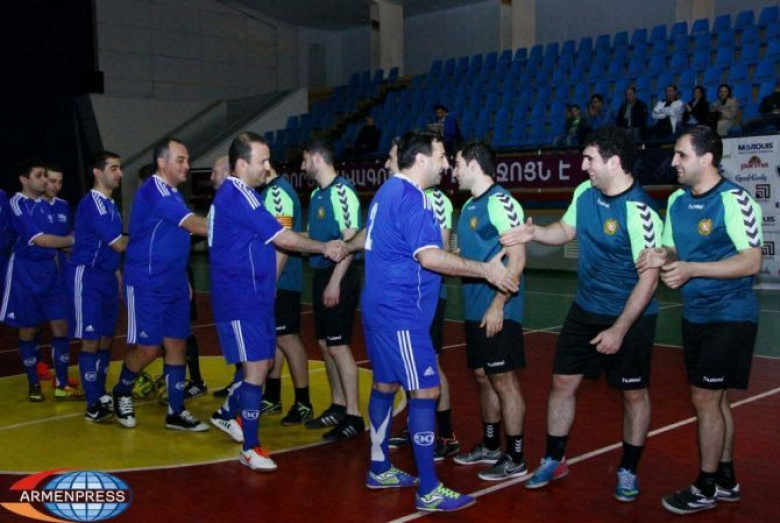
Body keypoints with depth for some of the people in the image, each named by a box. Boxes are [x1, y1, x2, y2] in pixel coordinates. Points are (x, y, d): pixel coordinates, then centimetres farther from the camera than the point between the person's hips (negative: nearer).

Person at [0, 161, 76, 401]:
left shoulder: (45, 205, 11)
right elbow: (38, 239, -18)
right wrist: (70, 240, -14)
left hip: (49, 272, 6)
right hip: (25, 274, -6)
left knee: (60, 325, 1)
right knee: (28, 330, 4)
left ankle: (62, 385, 8)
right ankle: (33, 384, 18)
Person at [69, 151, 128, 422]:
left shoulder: (110, 205, 15)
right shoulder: (92, 203, -14)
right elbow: (119, 244, -18)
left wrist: (119, 277, 17)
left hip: (107, 278, 9)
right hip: (88, 277, -9)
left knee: (105, 340, 12)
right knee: (91, 342, -5)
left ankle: (102, 396, 22)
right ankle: (94, 406, -1)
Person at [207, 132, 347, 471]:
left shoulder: (240, 194, 14)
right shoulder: (237, 195, -17)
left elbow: (272, 239, 19)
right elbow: (282, 238, -18)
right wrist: (325, 248, -8)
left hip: (256, 295, 10)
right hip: (240, 299, -10)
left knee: (264, 363, 17)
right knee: (256, 368, -7)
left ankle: (228, 414, 37)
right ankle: (250, 448, 2)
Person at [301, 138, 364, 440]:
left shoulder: (342, 191, -14)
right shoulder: (317, 194, 12)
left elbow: (350, 240, -19)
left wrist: (335, 282, -21)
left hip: (338, 278, -9)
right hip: (321, 275, 9)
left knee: (338, 346, -6)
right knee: (325, 345, 13)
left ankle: (354, 416, 2)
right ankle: (338, 406, 25)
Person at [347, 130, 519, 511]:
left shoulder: (389, 191, 13)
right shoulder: (411, 198, -18)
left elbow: (370, 234, 29)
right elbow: (430, 257, -27)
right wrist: (487, 270, -24)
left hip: (382, 308, 11)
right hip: (400, 313, -11)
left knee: (385, 384, 17)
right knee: (425, 391, -7)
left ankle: (379, 469, 28)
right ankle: (429, 491, -2)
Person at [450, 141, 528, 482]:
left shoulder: (501, 202, -14)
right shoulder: (470, 205, 13)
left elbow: (517, 258, -19)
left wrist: (497, 305, -21)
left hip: (497, 312, -9)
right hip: (474, 310, 9)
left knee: (504, 380, -1)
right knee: (483, 378, 16)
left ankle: (515, 459, 10)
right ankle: (490, 446, 30)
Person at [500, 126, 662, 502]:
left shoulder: (639, 210, -24)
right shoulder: (584, 193, -3)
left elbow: (649, 276, -22)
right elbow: (567, 230, 17)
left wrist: (619, 330, -22)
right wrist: (534, 232, -3)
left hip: (629, 318, -6)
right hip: (585, 310, 7)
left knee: (633, 393, 8)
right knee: (563, 383, 10)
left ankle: (628, 471, 26)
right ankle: (553, 461, 27)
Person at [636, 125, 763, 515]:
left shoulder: (734, 200, -17)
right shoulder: (677, 201, 6)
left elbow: (752, 262, -21)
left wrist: (692, 269, -28)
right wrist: (663, 257, -9)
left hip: (730, 317, -7)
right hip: (695, 316, 8)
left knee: (705, 399, -4)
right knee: (714, 399, 15)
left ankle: (705, 489, 11)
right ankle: (725, 480, 29)